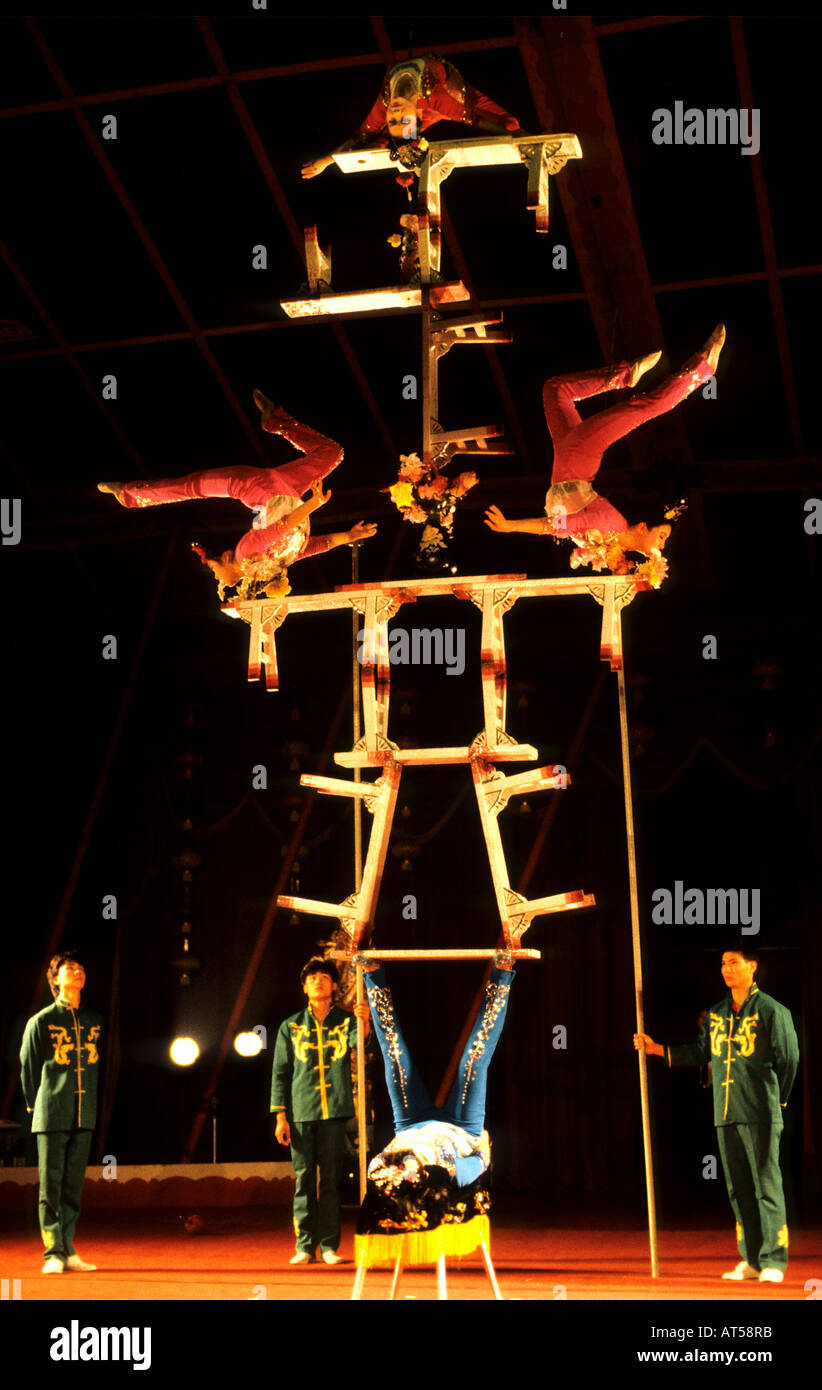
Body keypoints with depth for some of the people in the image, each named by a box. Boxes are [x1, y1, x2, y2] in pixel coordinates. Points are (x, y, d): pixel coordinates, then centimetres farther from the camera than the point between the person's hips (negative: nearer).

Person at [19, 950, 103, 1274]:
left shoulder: (95, 1020, 10)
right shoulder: (41, 1022, -2)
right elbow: (28, 1068, 5)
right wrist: (35, 1106, 9)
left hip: (85, 1116, 4)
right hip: (52, 1116, -4)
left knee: (74, 1184, 7)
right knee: (51, 1184, -3)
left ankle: (68, 1251, 12)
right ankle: (54, 1253, 0)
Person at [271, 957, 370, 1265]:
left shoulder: (346, 1021, 8)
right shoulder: (291, 1027, 10)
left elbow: (358, 1046, -13)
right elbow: (280, 1072, 9)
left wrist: (364, 1024, -33)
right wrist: (280, 1116, 2)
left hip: (334, 1112, 0)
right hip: (301, 1113, 0)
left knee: (331, 1180, 2)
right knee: (304, 1179, 1)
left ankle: (329, 1246, 8)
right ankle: (305, 1246, 7)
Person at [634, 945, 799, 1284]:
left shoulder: (771, 1011, -4)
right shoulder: (717, 1012, 13)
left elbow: (788, 1059, -1)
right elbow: (701, 1052, 17)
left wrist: (778, 1100, 2)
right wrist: (656, 1048, 13)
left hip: (760, 1115, -6)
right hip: (725, 1115, 6)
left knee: (767, 1186, -5)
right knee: (739, 1189, 9)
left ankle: (773, 1261, 0)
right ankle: (752, 1260, 16)